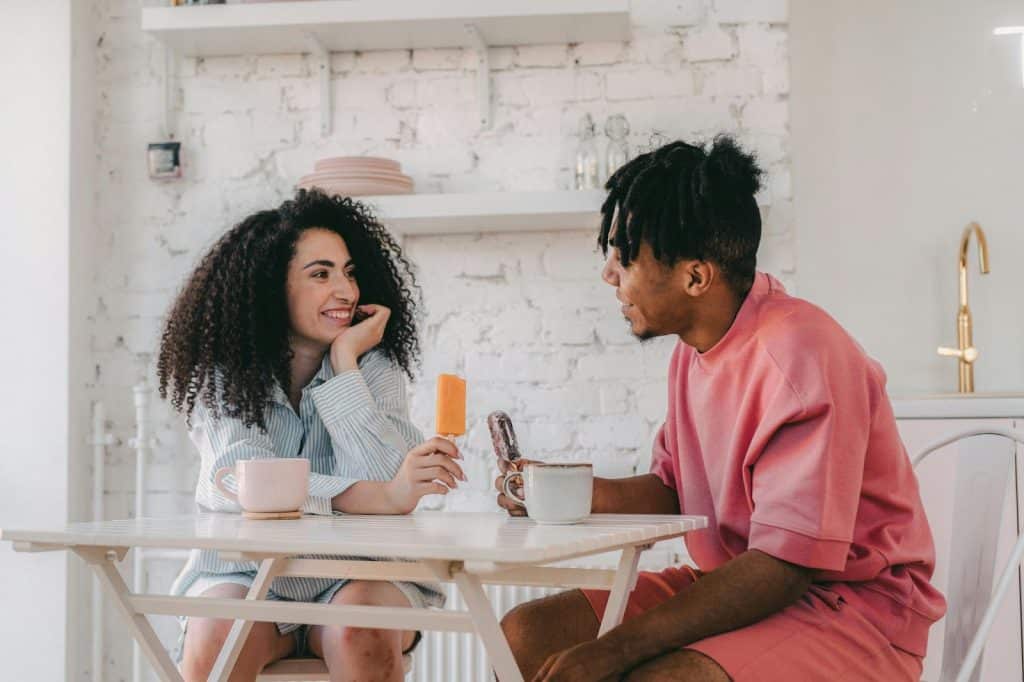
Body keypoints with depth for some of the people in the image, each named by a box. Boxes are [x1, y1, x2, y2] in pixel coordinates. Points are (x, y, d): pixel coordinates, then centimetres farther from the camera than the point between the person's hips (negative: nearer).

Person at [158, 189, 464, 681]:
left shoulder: (374, 366, 0)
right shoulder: (223, 370, -4)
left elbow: (379, 479, -16)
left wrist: (344, 361, -16)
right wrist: (385, 498, -34)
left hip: (357, 575, 1)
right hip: (246, 574, 0)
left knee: (362, 631, -31)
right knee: (216, 639, -31)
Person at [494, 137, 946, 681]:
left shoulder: (801, 355, -22)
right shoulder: (696, 346, 5)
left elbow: (783, 568, -26)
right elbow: (671, 493, 15)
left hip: (846, 609, -8)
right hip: (733, 585, 8)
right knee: (525, 635, -4)